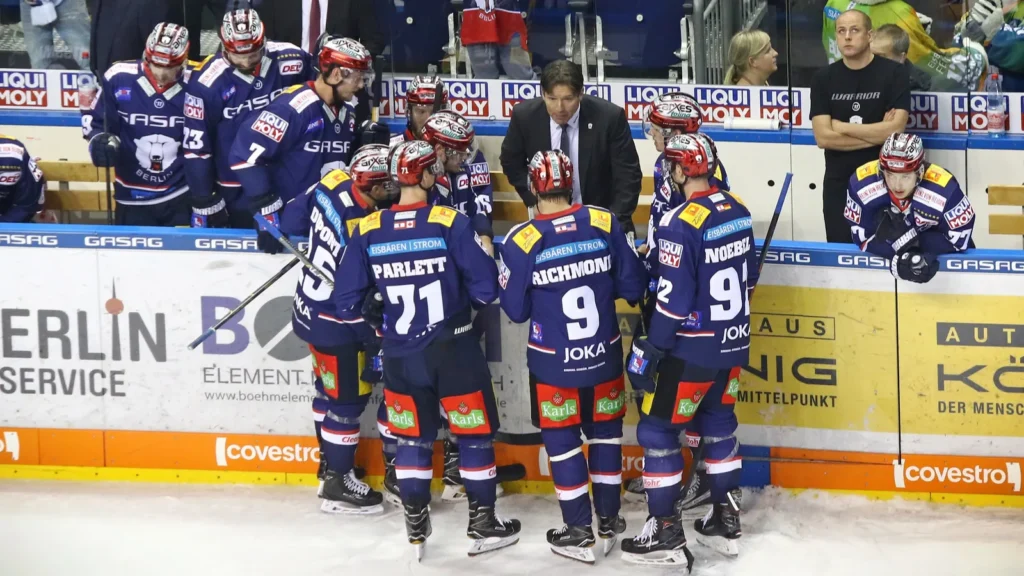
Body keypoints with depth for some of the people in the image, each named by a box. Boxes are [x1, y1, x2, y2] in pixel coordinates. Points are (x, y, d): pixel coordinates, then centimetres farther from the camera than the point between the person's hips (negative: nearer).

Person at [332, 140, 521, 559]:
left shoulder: (367, 231, -5)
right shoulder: (451, 224, -14)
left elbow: (348, 303, -2)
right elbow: (485, 288, -14)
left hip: (400, 356, 3)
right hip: (454, 351, -3)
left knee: (413, 436, 18)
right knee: (474, 433, 12)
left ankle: (416, 527, 21)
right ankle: (483, 523, 19)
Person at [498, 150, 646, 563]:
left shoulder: (521, 242, -17)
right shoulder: (605, 225, -10)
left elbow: (516, 311, -8)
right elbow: (632, 288, -3)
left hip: (553, 362, -3)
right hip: (603, 355, 3)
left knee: (562, 441, 11)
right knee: (605, 433, 19)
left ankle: (579, 533, 15)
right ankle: (608, 523, 27)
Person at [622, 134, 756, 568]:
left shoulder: (680, 224, -21)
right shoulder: (737, 210, 3)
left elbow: (674, 300, -21)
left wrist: (648, 351, -13)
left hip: (694, 350, -8)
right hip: (733, 342, 8)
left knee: (657, 431, 2)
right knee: (718, 423, 21)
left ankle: (666, 534, 4)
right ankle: (725, 520, 27)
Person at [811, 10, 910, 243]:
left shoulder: (894, 74, -4)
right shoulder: (823, 78, 3)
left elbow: (895, 129, -15)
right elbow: (823, 137, -7)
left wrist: (842, 128, -9)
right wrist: (878, 133, -10)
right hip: (839, 183, 2)